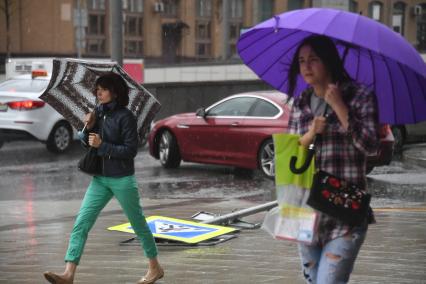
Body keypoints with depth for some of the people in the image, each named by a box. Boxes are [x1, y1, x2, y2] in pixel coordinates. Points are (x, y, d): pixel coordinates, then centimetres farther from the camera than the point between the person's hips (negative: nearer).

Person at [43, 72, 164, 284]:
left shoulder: (125, 117, -14)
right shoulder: (98, 112, 6)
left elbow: (131, 150, -16)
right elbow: (90, 143, 13)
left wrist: (102, 145, -20)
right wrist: (89, 127, -6)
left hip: (122, 179, -6)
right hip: (100, 178, 6)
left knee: (138, 223, 9)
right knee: (81, 223, -6)